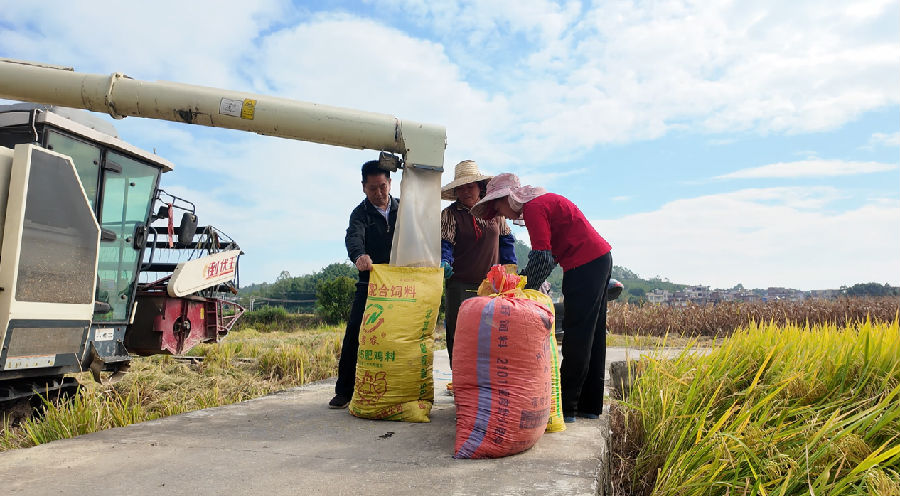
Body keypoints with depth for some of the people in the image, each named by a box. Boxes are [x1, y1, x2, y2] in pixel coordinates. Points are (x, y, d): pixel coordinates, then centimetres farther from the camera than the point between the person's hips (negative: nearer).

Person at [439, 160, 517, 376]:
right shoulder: (449, 214, 1)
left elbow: (506, 239, 19)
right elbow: (445, 243, -9)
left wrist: (509, 266, 12)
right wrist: (444, 262, -28)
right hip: (461, 284, -3)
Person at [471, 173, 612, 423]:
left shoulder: (534, 208, -13)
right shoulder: (543, 200, 17)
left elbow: (542, 259, -19)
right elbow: (550, 255, 18)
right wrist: (521, 279, 11)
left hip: (585, 265, -10)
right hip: (601, 259, 10)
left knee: (576, 337, -6)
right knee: (593, 335, 12)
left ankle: (567, 406, 1)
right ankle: (590, 406, 21)